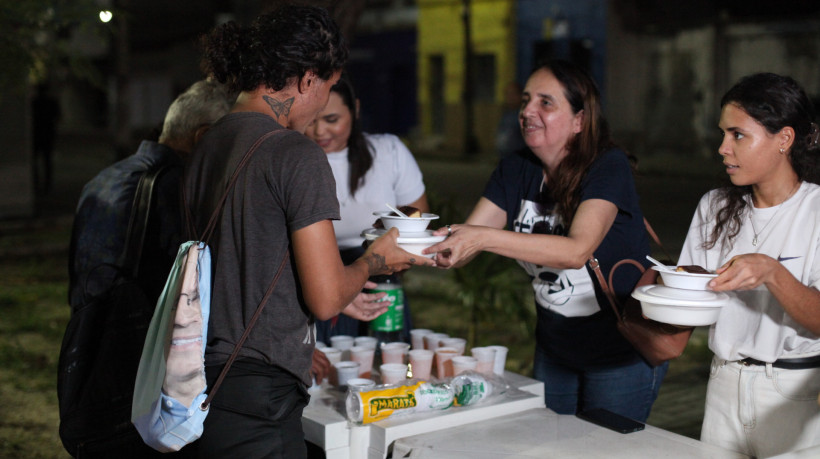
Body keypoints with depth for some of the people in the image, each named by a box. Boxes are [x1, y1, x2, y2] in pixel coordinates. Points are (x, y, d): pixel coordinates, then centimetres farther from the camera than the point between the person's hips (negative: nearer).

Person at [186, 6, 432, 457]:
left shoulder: (209, 144, 10)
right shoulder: (298, 154, -15)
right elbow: (325, 299, -15)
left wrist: (340, 296, 27)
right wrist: (374, 260, 5)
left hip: (204, 379, 8)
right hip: (257, 397, -8)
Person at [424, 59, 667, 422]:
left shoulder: (609, 167, -20)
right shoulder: (517, 170, -2)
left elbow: (577, 250, -35)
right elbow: (462, 245, -9)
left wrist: (484, 238, -44)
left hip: (622, 354, -6)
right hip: (554, 348, 6)